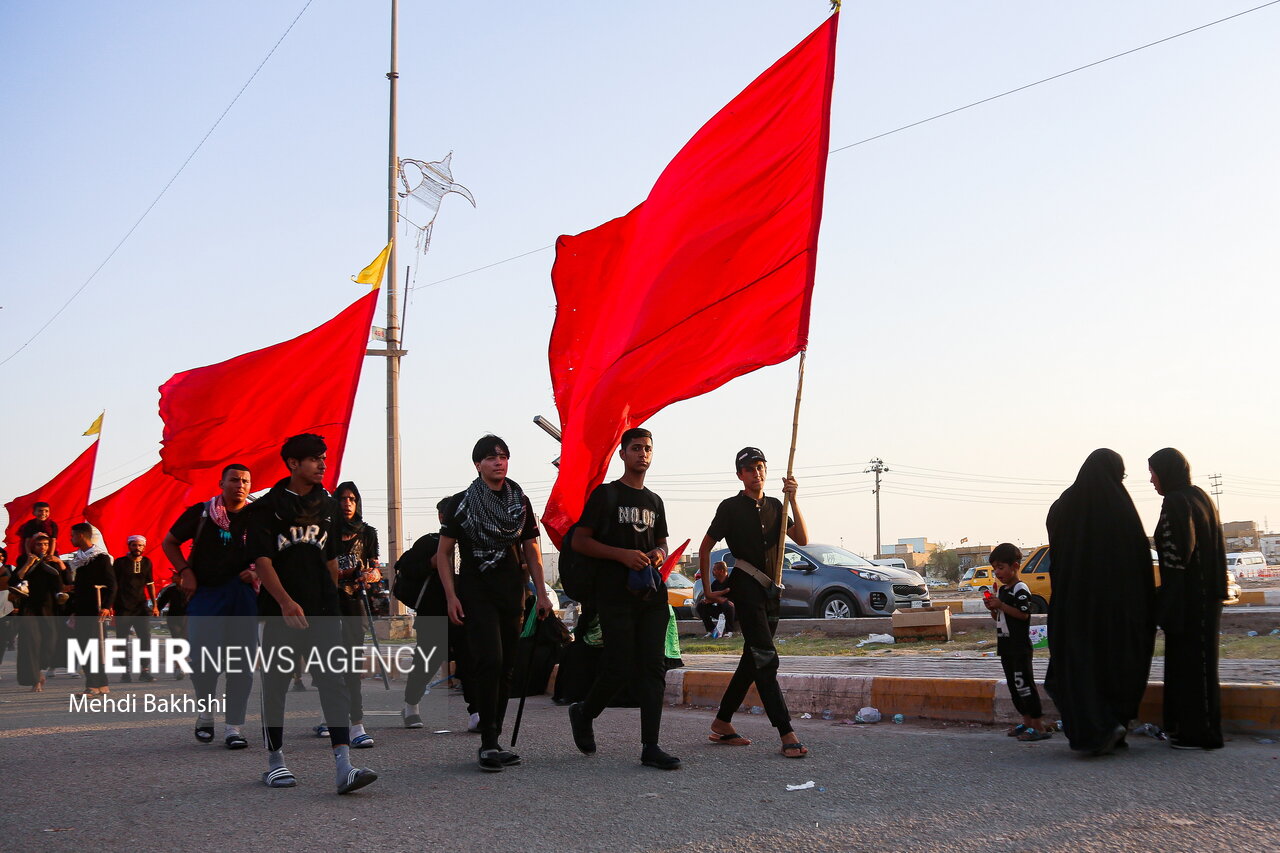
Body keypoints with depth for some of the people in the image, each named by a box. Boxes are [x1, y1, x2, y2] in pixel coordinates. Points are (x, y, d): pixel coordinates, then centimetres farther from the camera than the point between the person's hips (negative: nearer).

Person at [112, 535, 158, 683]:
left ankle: (146, 670, -4)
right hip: (122, 608, -2)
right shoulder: (120, 562, 0)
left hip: (141, 606, 2)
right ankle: (126, 672, 8)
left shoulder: (147, 562, 10)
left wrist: (155, 605, 15)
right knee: (122, 640, 0)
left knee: (145, 637, -7)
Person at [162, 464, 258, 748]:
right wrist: (185, 571, 0)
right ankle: (205, 711, 17)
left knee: (241, 661, 0)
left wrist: (256, 571, -5)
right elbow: (169, 542, 14)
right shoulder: (201, 513, 3)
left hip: (243, 594, 1)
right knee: (201, 658, -10)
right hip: (204, 594, -1)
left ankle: (234, 727, 8)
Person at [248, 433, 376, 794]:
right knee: (276, 682, 6)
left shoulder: (327, 506, 14)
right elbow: (261, 558, -9)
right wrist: (285, 601, -20)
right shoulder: (267, 507, -1)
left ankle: (343, 766, -15)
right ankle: (275, 760, 22)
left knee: (334, 681, -8)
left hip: (321, 609, 3)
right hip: (280, 610, -3)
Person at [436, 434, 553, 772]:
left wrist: (541, 593, 7)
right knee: (490, 661, -18)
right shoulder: (462, 502, -1)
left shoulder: (520, 502, 10)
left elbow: (531, 551, 15)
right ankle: (488, 744, -14)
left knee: (506, 667, 5)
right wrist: (451, 596, -8)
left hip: (511, 591, 5)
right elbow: (443, 553, 1)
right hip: (475, 589, -4)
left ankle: (493, 741, 15)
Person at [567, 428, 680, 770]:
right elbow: (579, 541, -4)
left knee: (653, 668, -1)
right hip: (616, 596, -5)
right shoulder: (605, 494, 1)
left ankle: (650, 747, 0)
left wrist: (660, 554, 5)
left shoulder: (654, 501, 18)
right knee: (619, 669, -6)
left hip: (652, 594, 6)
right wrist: (622, 554, -15)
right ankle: (583, 713, 23)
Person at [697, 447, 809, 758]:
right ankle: (786, 734, -21)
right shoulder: (731, 507, -2)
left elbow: (802, 539, 3)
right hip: (745, 588, -7)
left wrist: (793, 500, -7)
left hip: (770, 591, 7)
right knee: (766, 659, -15)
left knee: (753, 659, 11)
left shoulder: (774, 506, 14)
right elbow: (705, 548, 4)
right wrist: (707, 589, 2)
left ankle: (722, 723, 22)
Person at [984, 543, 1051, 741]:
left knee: (1024, 684, -10)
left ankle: (1038, 726, -8)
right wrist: (992, 608, 3)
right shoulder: (1001, 590, 17)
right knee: (1013, 685, 12)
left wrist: (1001, 605, -24)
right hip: (1006, 646, 10)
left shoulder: (1020, 589, -12)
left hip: (1019, 647, -10)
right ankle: (1027, 723, 20)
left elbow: (1024, 614, -23)